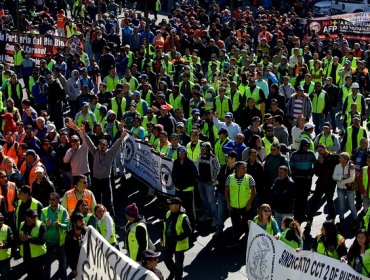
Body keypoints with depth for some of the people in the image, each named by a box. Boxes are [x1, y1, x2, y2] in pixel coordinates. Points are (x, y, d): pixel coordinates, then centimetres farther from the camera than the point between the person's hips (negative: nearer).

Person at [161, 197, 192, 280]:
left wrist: (177, 238, -26)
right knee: (167, 259, 22)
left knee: (178, 263, 11)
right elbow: (165, 227, 11)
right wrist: (162, 238, 13)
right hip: (168, 243, 7)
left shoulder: (183, 218, -25)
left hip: (178, 244, -7)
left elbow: (188, 232, -22)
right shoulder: (168, 214, -3)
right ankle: (173, 272, 49)